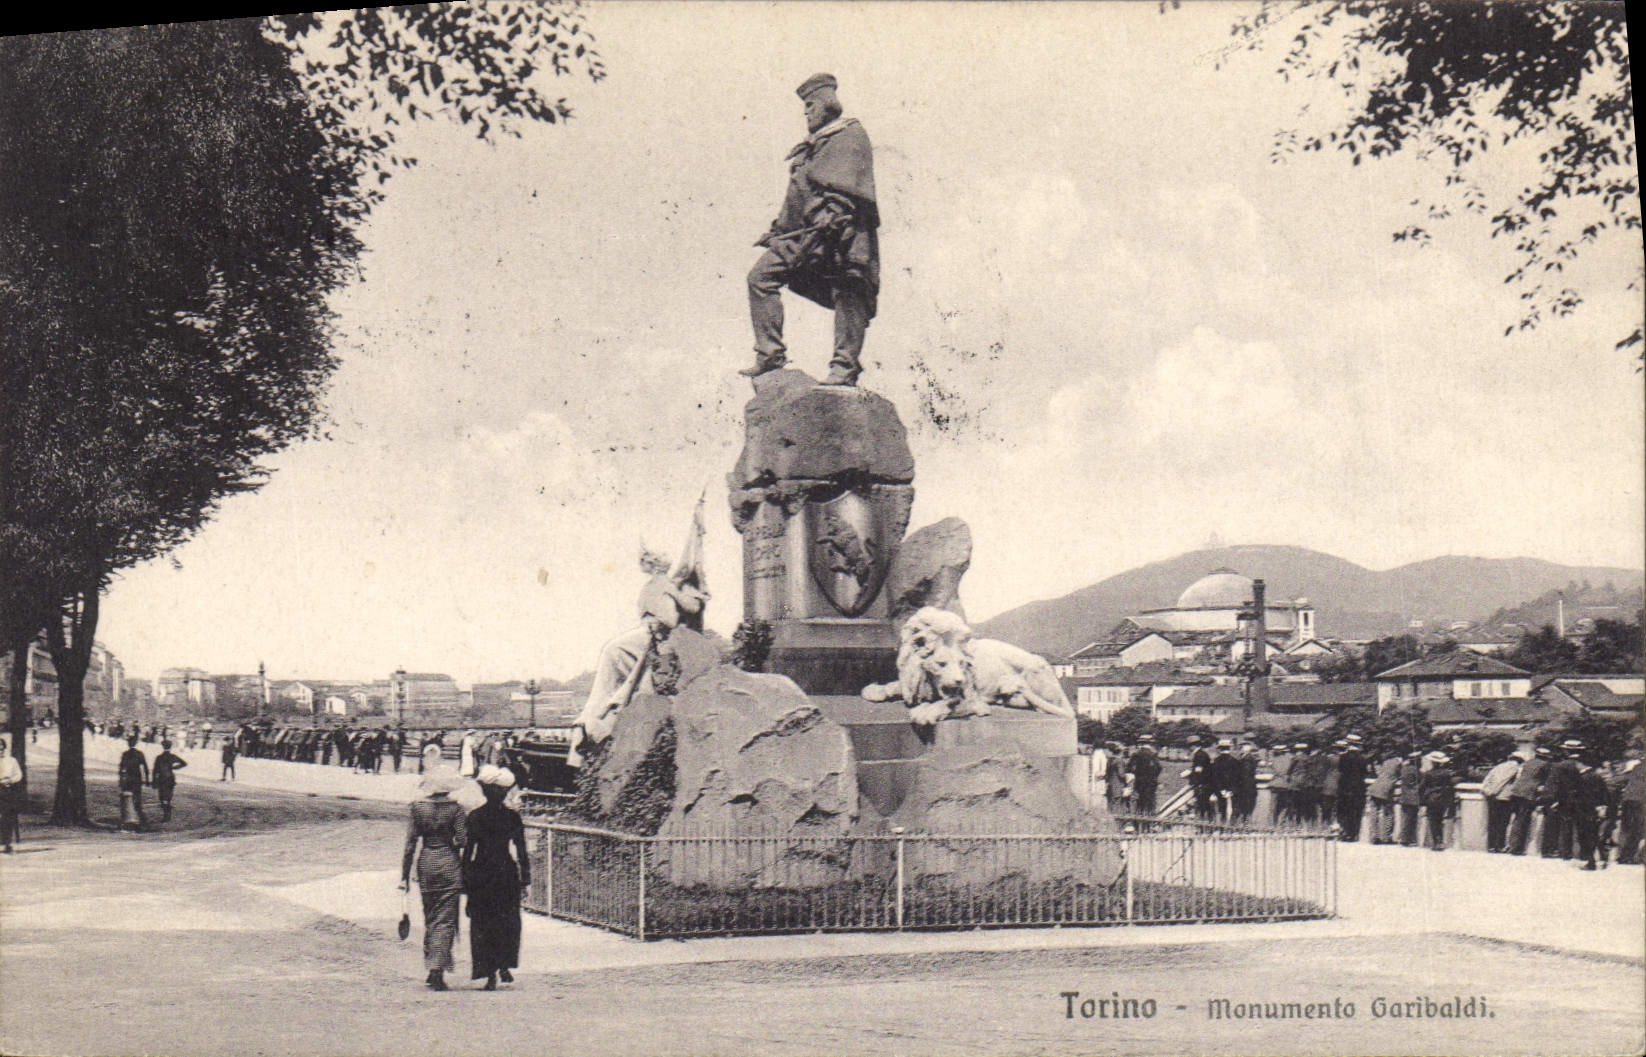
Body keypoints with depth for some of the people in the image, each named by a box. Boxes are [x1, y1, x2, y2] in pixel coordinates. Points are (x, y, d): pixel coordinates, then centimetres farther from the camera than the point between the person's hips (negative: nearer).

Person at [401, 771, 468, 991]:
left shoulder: (418, 808, 1)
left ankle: (430, 967, 19)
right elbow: (462, 840, -10)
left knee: (430, 918, 16)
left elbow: (410, 843, 1)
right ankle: (438, 969, -10)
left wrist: (405, 875, 5)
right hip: (449, 865, -3)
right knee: (445, 919, -1)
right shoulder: (455, 808, -7)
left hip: (426, 864, 3)